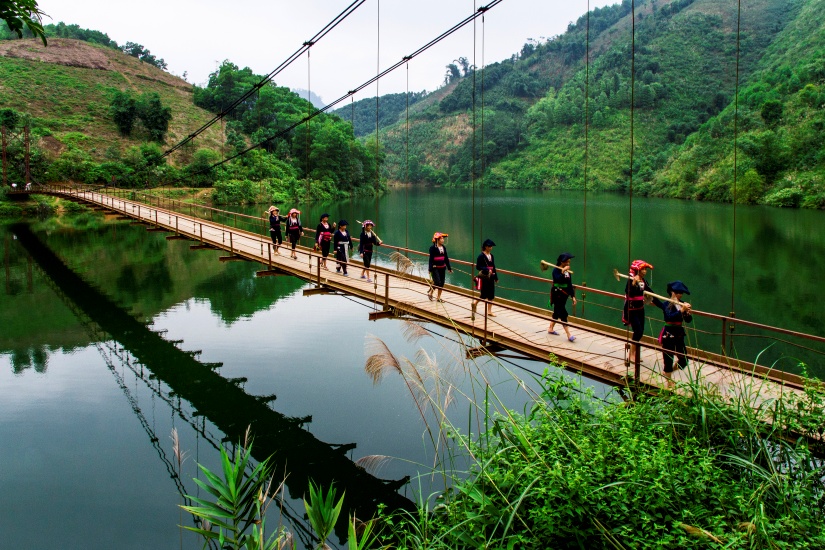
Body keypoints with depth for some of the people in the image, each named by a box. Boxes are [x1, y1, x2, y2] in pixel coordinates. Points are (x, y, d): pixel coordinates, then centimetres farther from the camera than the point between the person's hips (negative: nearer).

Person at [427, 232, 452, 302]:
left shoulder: (444, 248, 8)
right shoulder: (433, 248, -11)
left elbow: (446, 258, 13)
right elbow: (431, 259, -13)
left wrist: (449, 268, 14)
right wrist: (430, 269, -17)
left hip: (442, 268, 6)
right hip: (435, 268, -6)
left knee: (442, 283, 8)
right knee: (437, 282, -12)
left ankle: (438, 297, 20)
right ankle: (430, 293, 13)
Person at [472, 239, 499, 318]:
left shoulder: (491, 256, 9)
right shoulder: (481, 256, -11)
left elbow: (493, 267, 13)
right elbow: (478, 267, -15)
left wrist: (496, 277, 13)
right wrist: (487, 270, -26)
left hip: (491, 277, 7)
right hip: (484, 277, -7)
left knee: (491, 295, 6)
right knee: (483, 294, -2)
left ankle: (489, 311, 13)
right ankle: (475, 303, 26)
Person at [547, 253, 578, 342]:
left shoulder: (567, 271, 5)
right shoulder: (556, 270, -14)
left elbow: (570, 285, 8)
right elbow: (558, 279, -32)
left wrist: (573, 296, 5)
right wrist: (563, 271, -38)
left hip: (564, 294, 7)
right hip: (557, 294, -7)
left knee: (557, 311, 18)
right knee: (563, 313, -8)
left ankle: (551, 329, 34)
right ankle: (568, 335, -9)